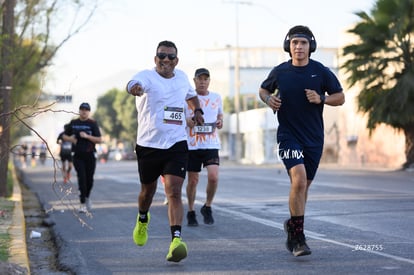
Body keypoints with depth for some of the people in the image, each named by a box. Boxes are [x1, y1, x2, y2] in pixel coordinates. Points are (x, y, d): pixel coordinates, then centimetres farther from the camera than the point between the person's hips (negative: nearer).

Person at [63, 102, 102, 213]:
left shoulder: (93, 123, 1)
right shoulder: (73, 123, 8)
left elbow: (99, 140, -4)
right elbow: (64, 136, 17)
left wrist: (87, 136, -16)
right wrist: (71, 139, -4)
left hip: (90, 156, 0)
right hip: (78, 156, 0)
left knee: (89, 179, 4)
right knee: (82, 178, -10)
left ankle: (87, 197, 33)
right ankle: (83, 204, -6)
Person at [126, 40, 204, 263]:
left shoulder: (182, 77, 10)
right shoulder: (147, 77, -6)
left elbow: (190, 94, 35)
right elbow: (133, 84, -33)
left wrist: (197, 110, 19)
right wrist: (135, 88, -55)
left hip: (176, 144, 1)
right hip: (148, 144, -1)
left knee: (174, 192, -15)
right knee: (148, 190, 17)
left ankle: (176, 240, -23)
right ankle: (142, 219, 49)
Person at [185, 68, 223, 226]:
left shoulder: (216, 98, 10)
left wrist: (220, 121, 1)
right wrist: (187, 121, -16)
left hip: (212, 144, 2)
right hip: (192, 145, -1)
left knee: (213, 177, -14)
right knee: (193, 180, 3)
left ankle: (207, 207, 9)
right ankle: (191, 212, 21)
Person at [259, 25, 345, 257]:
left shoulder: (321, 71, -2)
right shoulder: (280, 72, -1)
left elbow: (340, 97, 4)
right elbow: (264, 89, 17)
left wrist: (321, 99, -14)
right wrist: (268, 99, -5)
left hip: (314, 138, 2)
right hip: (288, 135, -2)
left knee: (304, 185, 12)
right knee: (299, 179, -20)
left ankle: (292, 225, 38)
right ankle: (298, 237, -13)